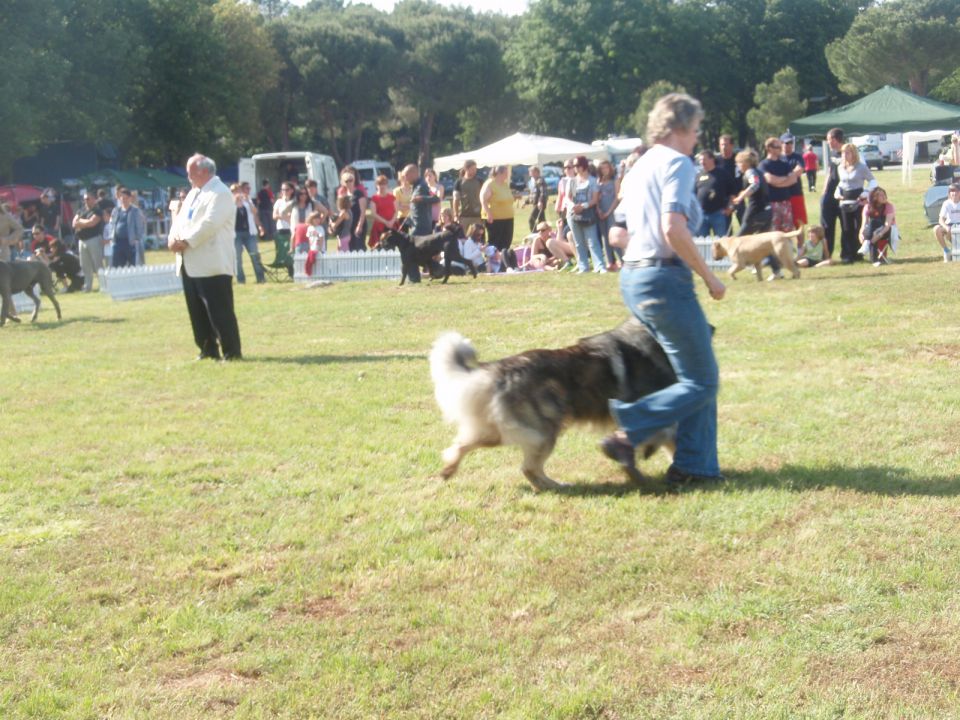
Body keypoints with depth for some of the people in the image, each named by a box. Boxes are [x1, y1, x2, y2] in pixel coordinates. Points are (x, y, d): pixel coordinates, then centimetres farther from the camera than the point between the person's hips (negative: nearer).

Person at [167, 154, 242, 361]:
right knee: (197, 311, 11)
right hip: (191, 264, 9)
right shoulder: (193, 193, 21)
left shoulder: (220, 193, -10)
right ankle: (208, 350, 20)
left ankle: (232, 352, 0)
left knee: (220, 311, -6)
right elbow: (181, 219, 18)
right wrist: (173, 237, -3)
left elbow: (209, 224, -21)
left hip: (212, 264, -9)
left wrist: (186, 242, -19)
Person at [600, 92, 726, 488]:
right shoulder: (677, 163, -9)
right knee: (701, 381, -3)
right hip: (665, 279, -10)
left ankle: (694, 464, 13)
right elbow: (674, 230, -22)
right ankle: (627, 435, -12)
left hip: (632, 276, 10)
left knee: (695, 375, 14)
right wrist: (709, 278, -13)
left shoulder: (639, 168, 19)